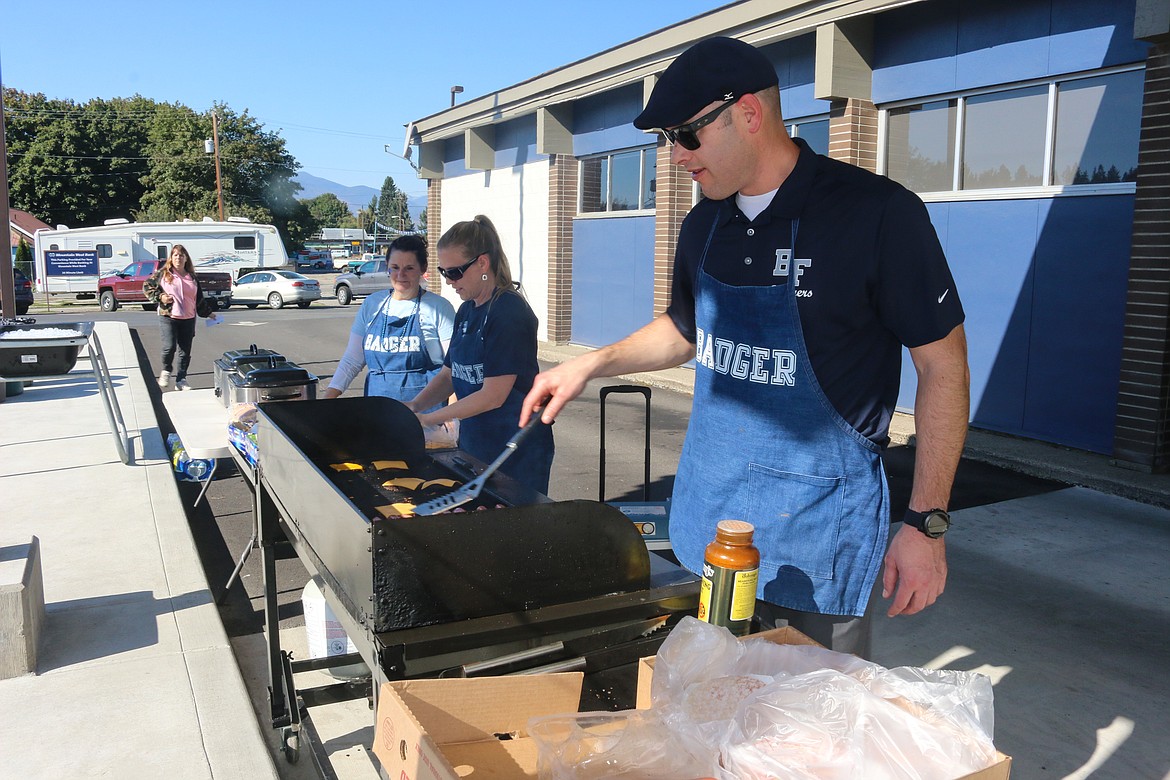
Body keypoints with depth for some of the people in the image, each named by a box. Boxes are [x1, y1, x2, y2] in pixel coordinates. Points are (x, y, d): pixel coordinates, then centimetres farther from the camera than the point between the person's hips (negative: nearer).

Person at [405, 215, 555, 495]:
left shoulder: (510, 312, -18)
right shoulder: (467, 310, 9)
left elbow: (494, 395, -21)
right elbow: (450, 373, 15)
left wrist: (427, 419, -17)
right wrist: (415, 405, -3)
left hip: (517, 452, -8)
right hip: (474, 445, 8)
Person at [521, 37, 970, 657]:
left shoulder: (876, 214, -15)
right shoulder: (703, 227, 4)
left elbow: (944, 366, -11)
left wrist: (926, 524, -12)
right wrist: (592, 364, 9)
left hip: (816, 526, -6)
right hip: (711, 508, 6)